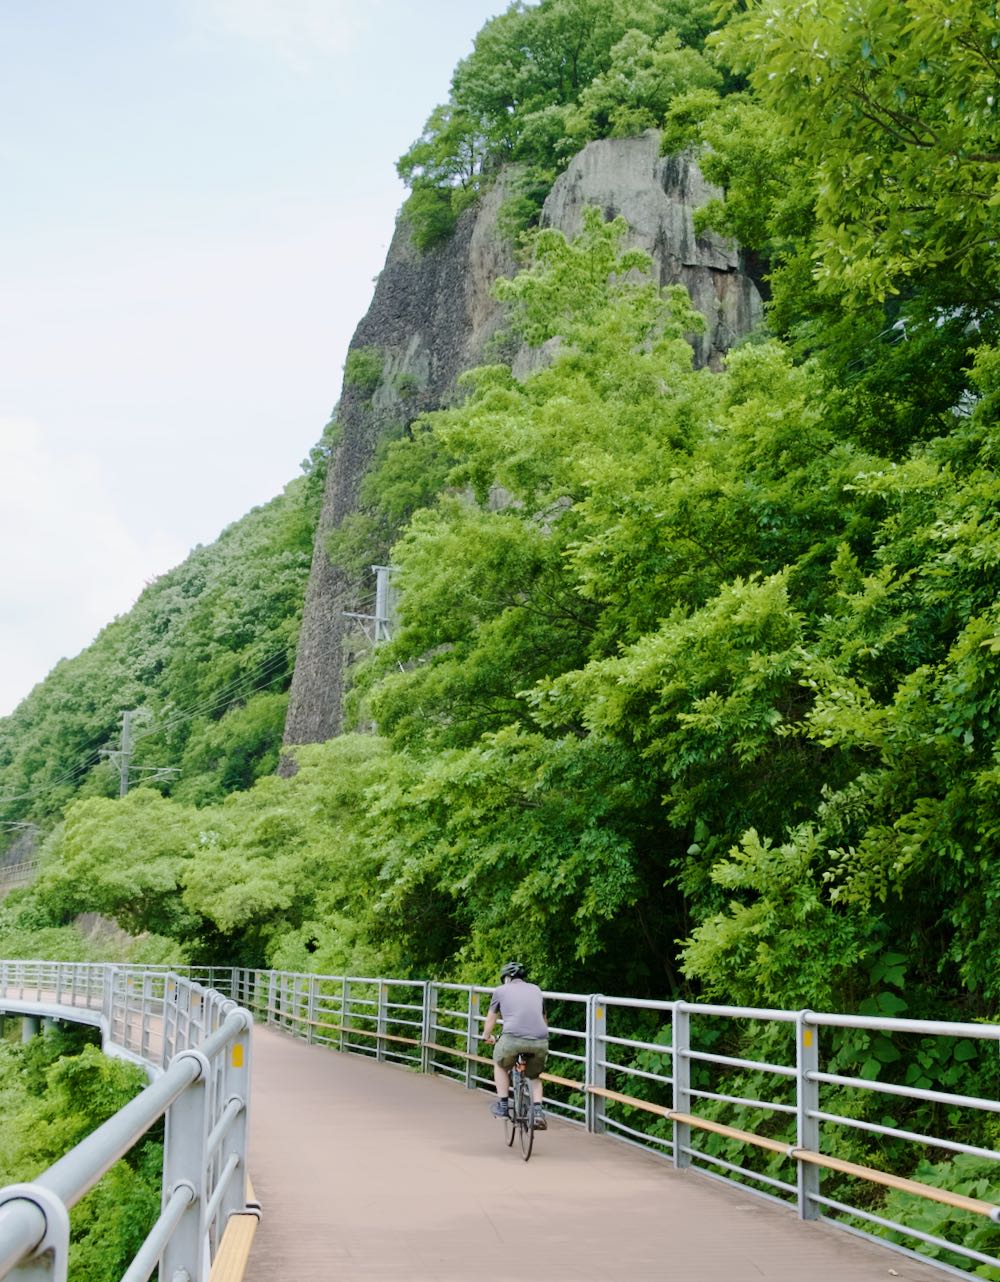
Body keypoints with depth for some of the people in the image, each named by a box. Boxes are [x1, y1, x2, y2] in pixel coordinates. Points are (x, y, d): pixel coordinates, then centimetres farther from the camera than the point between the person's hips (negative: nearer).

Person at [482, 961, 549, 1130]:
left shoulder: (501, 990, 17)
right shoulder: (535, 989, 25)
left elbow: (491, 1019, 30)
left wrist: (487, 1037, 49)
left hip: (513, 1038, -3)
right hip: (540, 1042, 3)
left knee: (500, 1065, 29)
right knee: (535, 1077, 27)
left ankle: (502, 1105, 25)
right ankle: (537, 1110, 8)